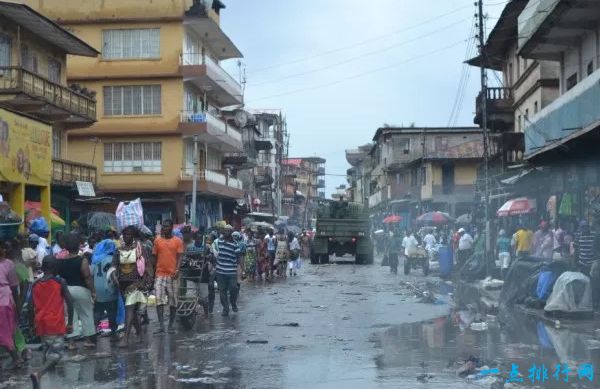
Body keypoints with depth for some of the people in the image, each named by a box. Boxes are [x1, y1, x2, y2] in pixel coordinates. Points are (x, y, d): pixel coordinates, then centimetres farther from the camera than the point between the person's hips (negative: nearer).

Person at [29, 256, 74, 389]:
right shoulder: (60, 282, -4)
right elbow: (69, 302, -8)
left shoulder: (36, 284, 7)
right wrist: (70, 322, -1)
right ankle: (38, 373, -28)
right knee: (56, 354, -7)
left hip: (41, 324, 5)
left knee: (47, 352, 20)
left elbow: (31, 306, 7)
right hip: (56, 324, -5)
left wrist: (33, 324, 17)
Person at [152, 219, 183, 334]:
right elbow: (154, 257, 13)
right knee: (159, 301, -8)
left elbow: (179, 257, -2)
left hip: (173, 275, -1)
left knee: (173, 302, 5)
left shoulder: (178, 241, 3)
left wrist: (177, 270, -16)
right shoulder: (157, 240, 8)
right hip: (160, 274, 1)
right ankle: (161, 326, -10)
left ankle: (171, 325, 16)